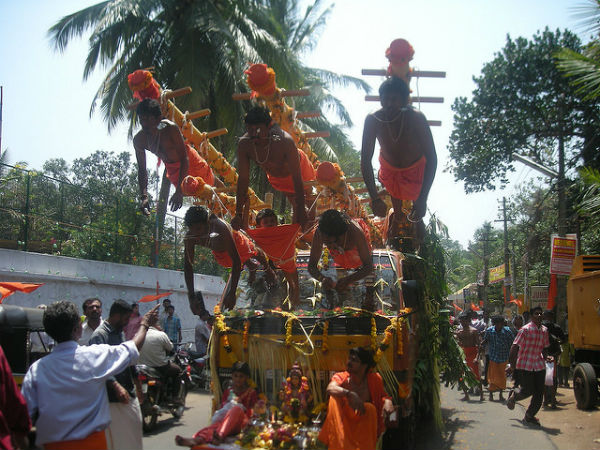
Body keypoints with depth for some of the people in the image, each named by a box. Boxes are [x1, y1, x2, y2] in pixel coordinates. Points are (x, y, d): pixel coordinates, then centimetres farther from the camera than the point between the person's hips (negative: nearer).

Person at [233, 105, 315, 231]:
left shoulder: (285, 141, -44)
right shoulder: (244, 144, -33)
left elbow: (297, 179, -39)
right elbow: (243, 180, -24)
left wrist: (301, 211, -39)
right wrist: (239, 214, -25)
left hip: (299, 167, -3)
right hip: (275, 178, 3)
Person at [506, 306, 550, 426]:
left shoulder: (544, 330, 7)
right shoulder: (525, 330, -12)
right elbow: (514, 347, -13)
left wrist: (545, 358, 11)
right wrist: (512, 366, -12)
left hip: (539, 365, 6)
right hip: (525, 365, -6)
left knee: (539, 394, 3)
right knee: (528, 391, -5)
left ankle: (529, 416, 20)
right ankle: (514, 395, 28)